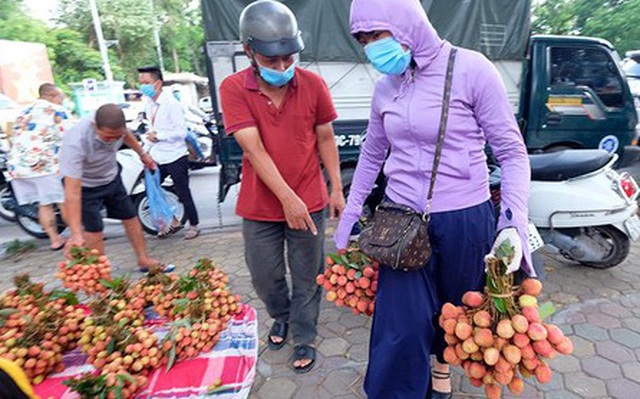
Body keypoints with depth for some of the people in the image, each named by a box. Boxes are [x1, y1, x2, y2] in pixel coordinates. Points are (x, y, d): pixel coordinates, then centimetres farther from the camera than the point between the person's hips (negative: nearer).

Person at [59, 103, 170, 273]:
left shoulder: (116, 124, -26)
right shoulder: (75, 143, -41)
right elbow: (72, 190, -42)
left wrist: (142, 154, 16)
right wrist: (76, 234, -45)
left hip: (111, 177, 6)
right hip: (85, 185, -5)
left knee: (130, 217, 12)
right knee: (93, 231, -10)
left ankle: (144, 259, 27)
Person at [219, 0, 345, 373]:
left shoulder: (313, 84, -5)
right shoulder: (233, 88, -9)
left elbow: (326, 139, 3)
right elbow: (253, 149, -16)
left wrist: (337, 189, 1)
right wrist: (287, 198, -22)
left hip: (308, 202, 0)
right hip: (259, 206, 1)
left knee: (306, 279, 12)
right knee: (265, 276, 17)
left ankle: (305, 338, 36)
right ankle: (281, 316, 49)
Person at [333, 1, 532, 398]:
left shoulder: (471, 69, -10)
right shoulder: (385, 87, 4)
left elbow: (512, 150, -7)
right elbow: (372, 154, 14)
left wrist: (515, 221, -17)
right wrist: (351, 212, 16)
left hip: (464, 220, -2)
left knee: (456, 308, 20)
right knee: (402, 324, 3)